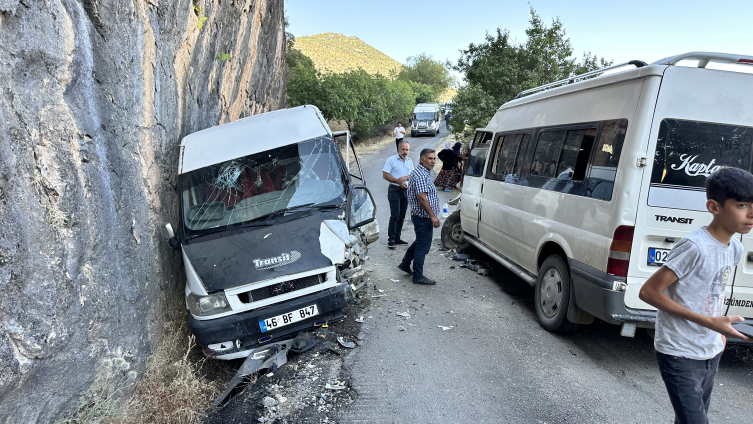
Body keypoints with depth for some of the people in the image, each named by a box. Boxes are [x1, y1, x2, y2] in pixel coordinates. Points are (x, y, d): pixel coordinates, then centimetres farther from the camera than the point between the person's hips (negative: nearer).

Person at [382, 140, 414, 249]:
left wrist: (405, 178, -9)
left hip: (406, 191, 6)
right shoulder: (391, 160, -3)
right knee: (395, 215, -12)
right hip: (394, 190, -6)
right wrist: (398, 181, -16)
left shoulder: (410, 161, 14)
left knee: (402, 216, 8)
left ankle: (397, 238, 16)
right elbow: (385, 175, -9)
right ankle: (391, 239, -7)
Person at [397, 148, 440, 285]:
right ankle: (418, 276, 7)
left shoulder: (423, 173, 16)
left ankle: (405, 264, 34)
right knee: (423, 246, -2)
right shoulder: (421, 175, -20)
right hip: (424, 217, -11)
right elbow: (422, 198, -27)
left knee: (420, 241, 23)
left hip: (420, 216, 11)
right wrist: (433, 216, -26)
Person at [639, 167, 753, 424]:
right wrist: (709, 322, -22)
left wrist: (719, 330, 9)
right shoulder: (695, 247, -23)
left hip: (712, 354, 8)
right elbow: (648, 292, -23)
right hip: (680, 356, -8)